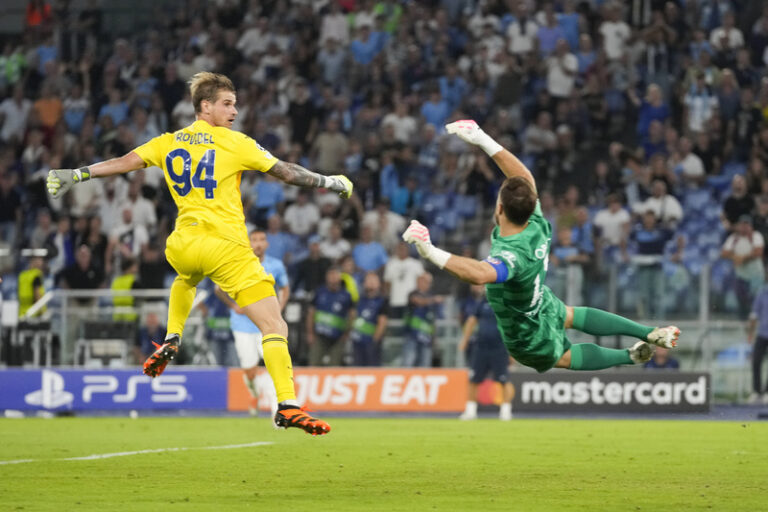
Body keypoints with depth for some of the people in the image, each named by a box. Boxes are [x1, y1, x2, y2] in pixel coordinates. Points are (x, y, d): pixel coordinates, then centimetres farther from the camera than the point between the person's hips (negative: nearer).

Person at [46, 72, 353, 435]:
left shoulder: (168, 143, 11)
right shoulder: (234, 143, -1)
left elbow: (123, 163, 7)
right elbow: (286, 172, 0)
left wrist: (75, 175, 15)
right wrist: (328, 182, 13)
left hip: (182, 246, 6)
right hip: (226, 248, -6)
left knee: (186, 277, 46)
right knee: (274, 326, -8)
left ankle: (171, 341, 34)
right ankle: (287, 406, -21)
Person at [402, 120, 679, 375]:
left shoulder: (512, 255, -47)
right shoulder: (537, 226, -25)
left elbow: (481, 273, -70)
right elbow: (524, 177, -10)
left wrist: (433, 254, -75)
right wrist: (483, 141, -10)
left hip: (528, 340, -5)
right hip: (545, 305, 5)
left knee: (563, 357, 29)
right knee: (571, 316, 40)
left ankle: (631, 356, 43)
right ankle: (649, 333, 44)